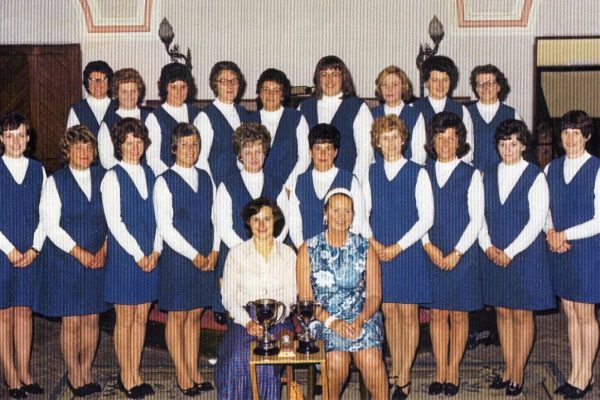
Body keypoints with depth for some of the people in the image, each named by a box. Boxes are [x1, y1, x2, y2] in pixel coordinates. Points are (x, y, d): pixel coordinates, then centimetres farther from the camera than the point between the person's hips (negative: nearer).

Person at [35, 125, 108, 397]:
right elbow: (50, 225, -8)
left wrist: (104, 250, -8)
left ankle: (86, 373, 24)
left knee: (92, 319, 8)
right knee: (71, 322, 3)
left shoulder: (103, 178, 3)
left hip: (98, 260, 3)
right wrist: (79, 253, -14)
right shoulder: (55, 181, -3)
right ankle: (74, 375, 19)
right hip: (65, 261, -2)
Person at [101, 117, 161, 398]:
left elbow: (157, 216, 10)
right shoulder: (112, 178, -6)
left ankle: (135, 375, 21)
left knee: (141, 318, 10)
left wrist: (155, 251, -1)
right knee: (125, 320, 4)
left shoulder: (149, 174, 9)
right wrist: (138, 254, -12)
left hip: (150, 257, 5)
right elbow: (114, 222, -11)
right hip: (124, 256, -5)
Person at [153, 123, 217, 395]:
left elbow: (214, 218, 12)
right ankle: (182, 376, 15)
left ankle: (194, 372, 21)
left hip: (206, 259, 5)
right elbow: (165, 227, -11)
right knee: (177, 316, 4)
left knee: (195, 315, 12)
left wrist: (214, 251, -1)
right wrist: (194, 255, -12)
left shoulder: (206, 179, 10)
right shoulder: (164, 182, -7)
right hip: (177, 258, -5)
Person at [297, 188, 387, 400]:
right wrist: (332, 322, -16)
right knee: (337, 361, -26)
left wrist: (360, 320, -16)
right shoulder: (308, 250, 2)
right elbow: (306, 299, -1)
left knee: (371, 360, -26)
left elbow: (374, 295, 3)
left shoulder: (365, 249, 6)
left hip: (361, 317, 1)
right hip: (323, 318, -1)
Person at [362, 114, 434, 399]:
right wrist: (373, 242, -6)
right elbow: (362, 213, 10)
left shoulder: (418, 173, -3)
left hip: (408, 251, -3)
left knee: (408, 314, 1)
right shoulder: (370, 173, 7)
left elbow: (426, 218, -6)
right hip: (378, 252, 3)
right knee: (389, 312, 8)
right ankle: (394, 372, 21)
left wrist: (398, 246, -11)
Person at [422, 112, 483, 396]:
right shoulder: (423, 174, 6)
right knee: (437, 314, 6)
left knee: (459, 315, 5)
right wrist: (428, 246, -8)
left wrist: (457, 252, -10)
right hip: (431, 255, 2)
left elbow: (476, 219, -2)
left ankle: (453, 372, 17)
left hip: (462, 255, -2)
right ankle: (440, 372, 15)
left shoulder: (471, 175, 1)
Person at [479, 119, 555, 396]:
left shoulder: (535, 177, -5)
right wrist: (488, 246, -7)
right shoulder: (488, 177, 9)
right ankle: (508, 370, 21)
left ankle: (518, 375, 14)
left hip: (525, 256, -4)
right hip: (494, 256, 4)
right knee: (502, 313, 10)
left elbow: (537, 222, -10)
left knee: (522, 315, 2)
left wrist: (510, 252, -14)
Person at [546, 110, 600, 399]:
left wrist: (564, 235, -12)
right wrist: (550, 233, -7)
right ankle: (575, 373, 24)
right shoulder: (552, 168, 7)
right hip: (559, 249, 5)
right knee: (570, 314, 12)